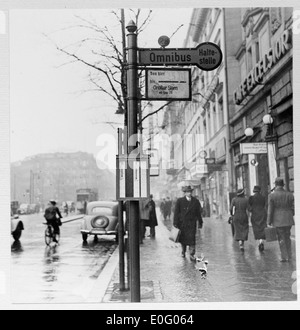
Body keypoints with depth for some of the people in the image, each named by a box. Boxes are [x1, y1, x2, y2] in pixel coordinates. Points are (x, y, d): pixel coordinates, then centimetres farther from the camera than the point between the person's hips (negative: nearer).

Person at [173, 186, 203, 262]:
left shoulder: (196, 201, 4)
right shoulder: (180, 201, -1)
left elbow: (198, 213, 11)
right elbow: (176, 212, -2)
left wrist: (200, 222, 15)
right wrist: (175, 223, -7)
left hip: (191, 223, 0)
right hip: (182, 223, 0)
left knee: (192, 238, -9)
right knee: (183, 239, 10)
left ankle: (192, 255, -5)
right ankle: (183, 252, 32)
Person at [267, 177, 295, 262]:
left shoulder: (272, 195, -10)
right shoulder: (290, 195, 0)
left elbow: (270, 210, -10)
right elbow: (292, 208, 4)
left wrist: (269, 222, -3)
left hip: (278, 220, -3)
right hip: (288, 220, 3)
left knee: (281, 239, 6)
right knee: (287, 237, 16)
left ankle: (284, 257, 6)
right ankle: (289, 257, 18)